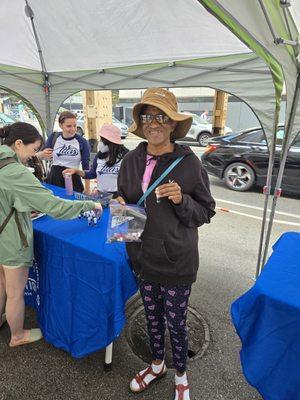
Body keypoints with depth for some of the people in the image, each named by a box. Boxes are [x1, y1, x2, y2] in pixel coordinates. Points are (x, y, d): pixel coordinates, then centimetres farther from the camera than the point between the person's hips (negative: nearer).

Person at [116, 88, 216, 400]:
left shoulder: (189, 162, -14)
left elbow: (205, 212, -7)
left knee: (176, 324, 14)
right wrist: (120, 207, -11)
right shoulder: (131, 161, -3)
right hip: (143, 256, 4)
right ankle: (157, 365, 53)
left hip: (177, 260, -3)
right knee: (152, 317, 24)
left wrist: (181, 200, -25)